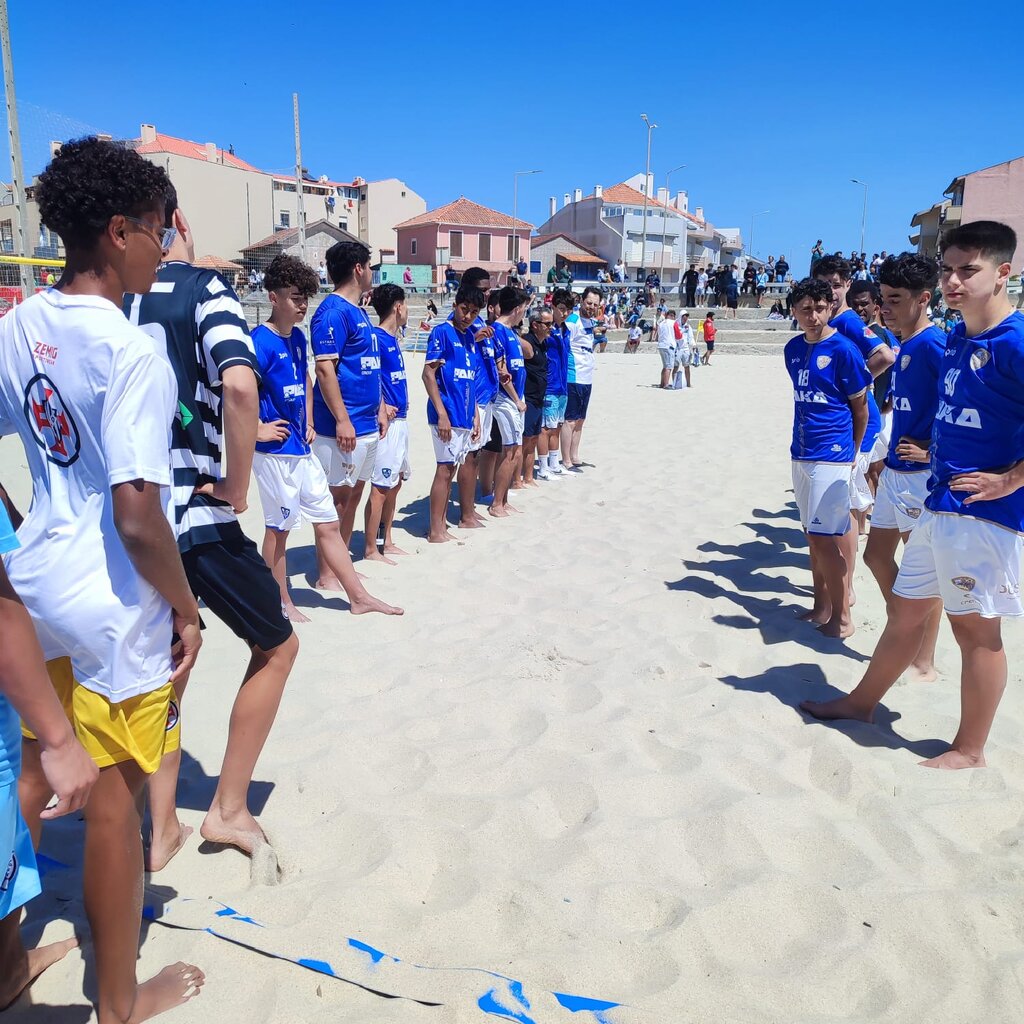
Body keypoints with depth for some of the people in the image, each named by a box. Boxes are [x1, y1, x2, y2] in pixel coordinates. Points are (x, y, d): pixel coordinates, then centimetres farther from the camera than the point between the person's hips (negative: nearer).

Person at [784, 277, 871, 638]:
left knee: (824, 537, -7)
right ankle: (821, 605, 25)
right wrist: (805, 438, 15)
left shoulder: (843, 350, -10)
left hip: (831, 456, -7)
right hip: (800, 453, 7)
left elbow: (860, 408, -3)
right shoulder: (793, 348, 9)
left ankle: (842, 616, 6)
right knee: (813, 534, 13)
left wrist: (851, 453, 5)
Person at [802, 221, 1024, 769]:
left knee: (975, 626, 4)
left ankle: (970, 749, 20)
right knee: (905, 608, 18)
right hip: (938, 503, 8)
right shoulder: (955, 339, 10)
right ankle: (862, 701, 35)